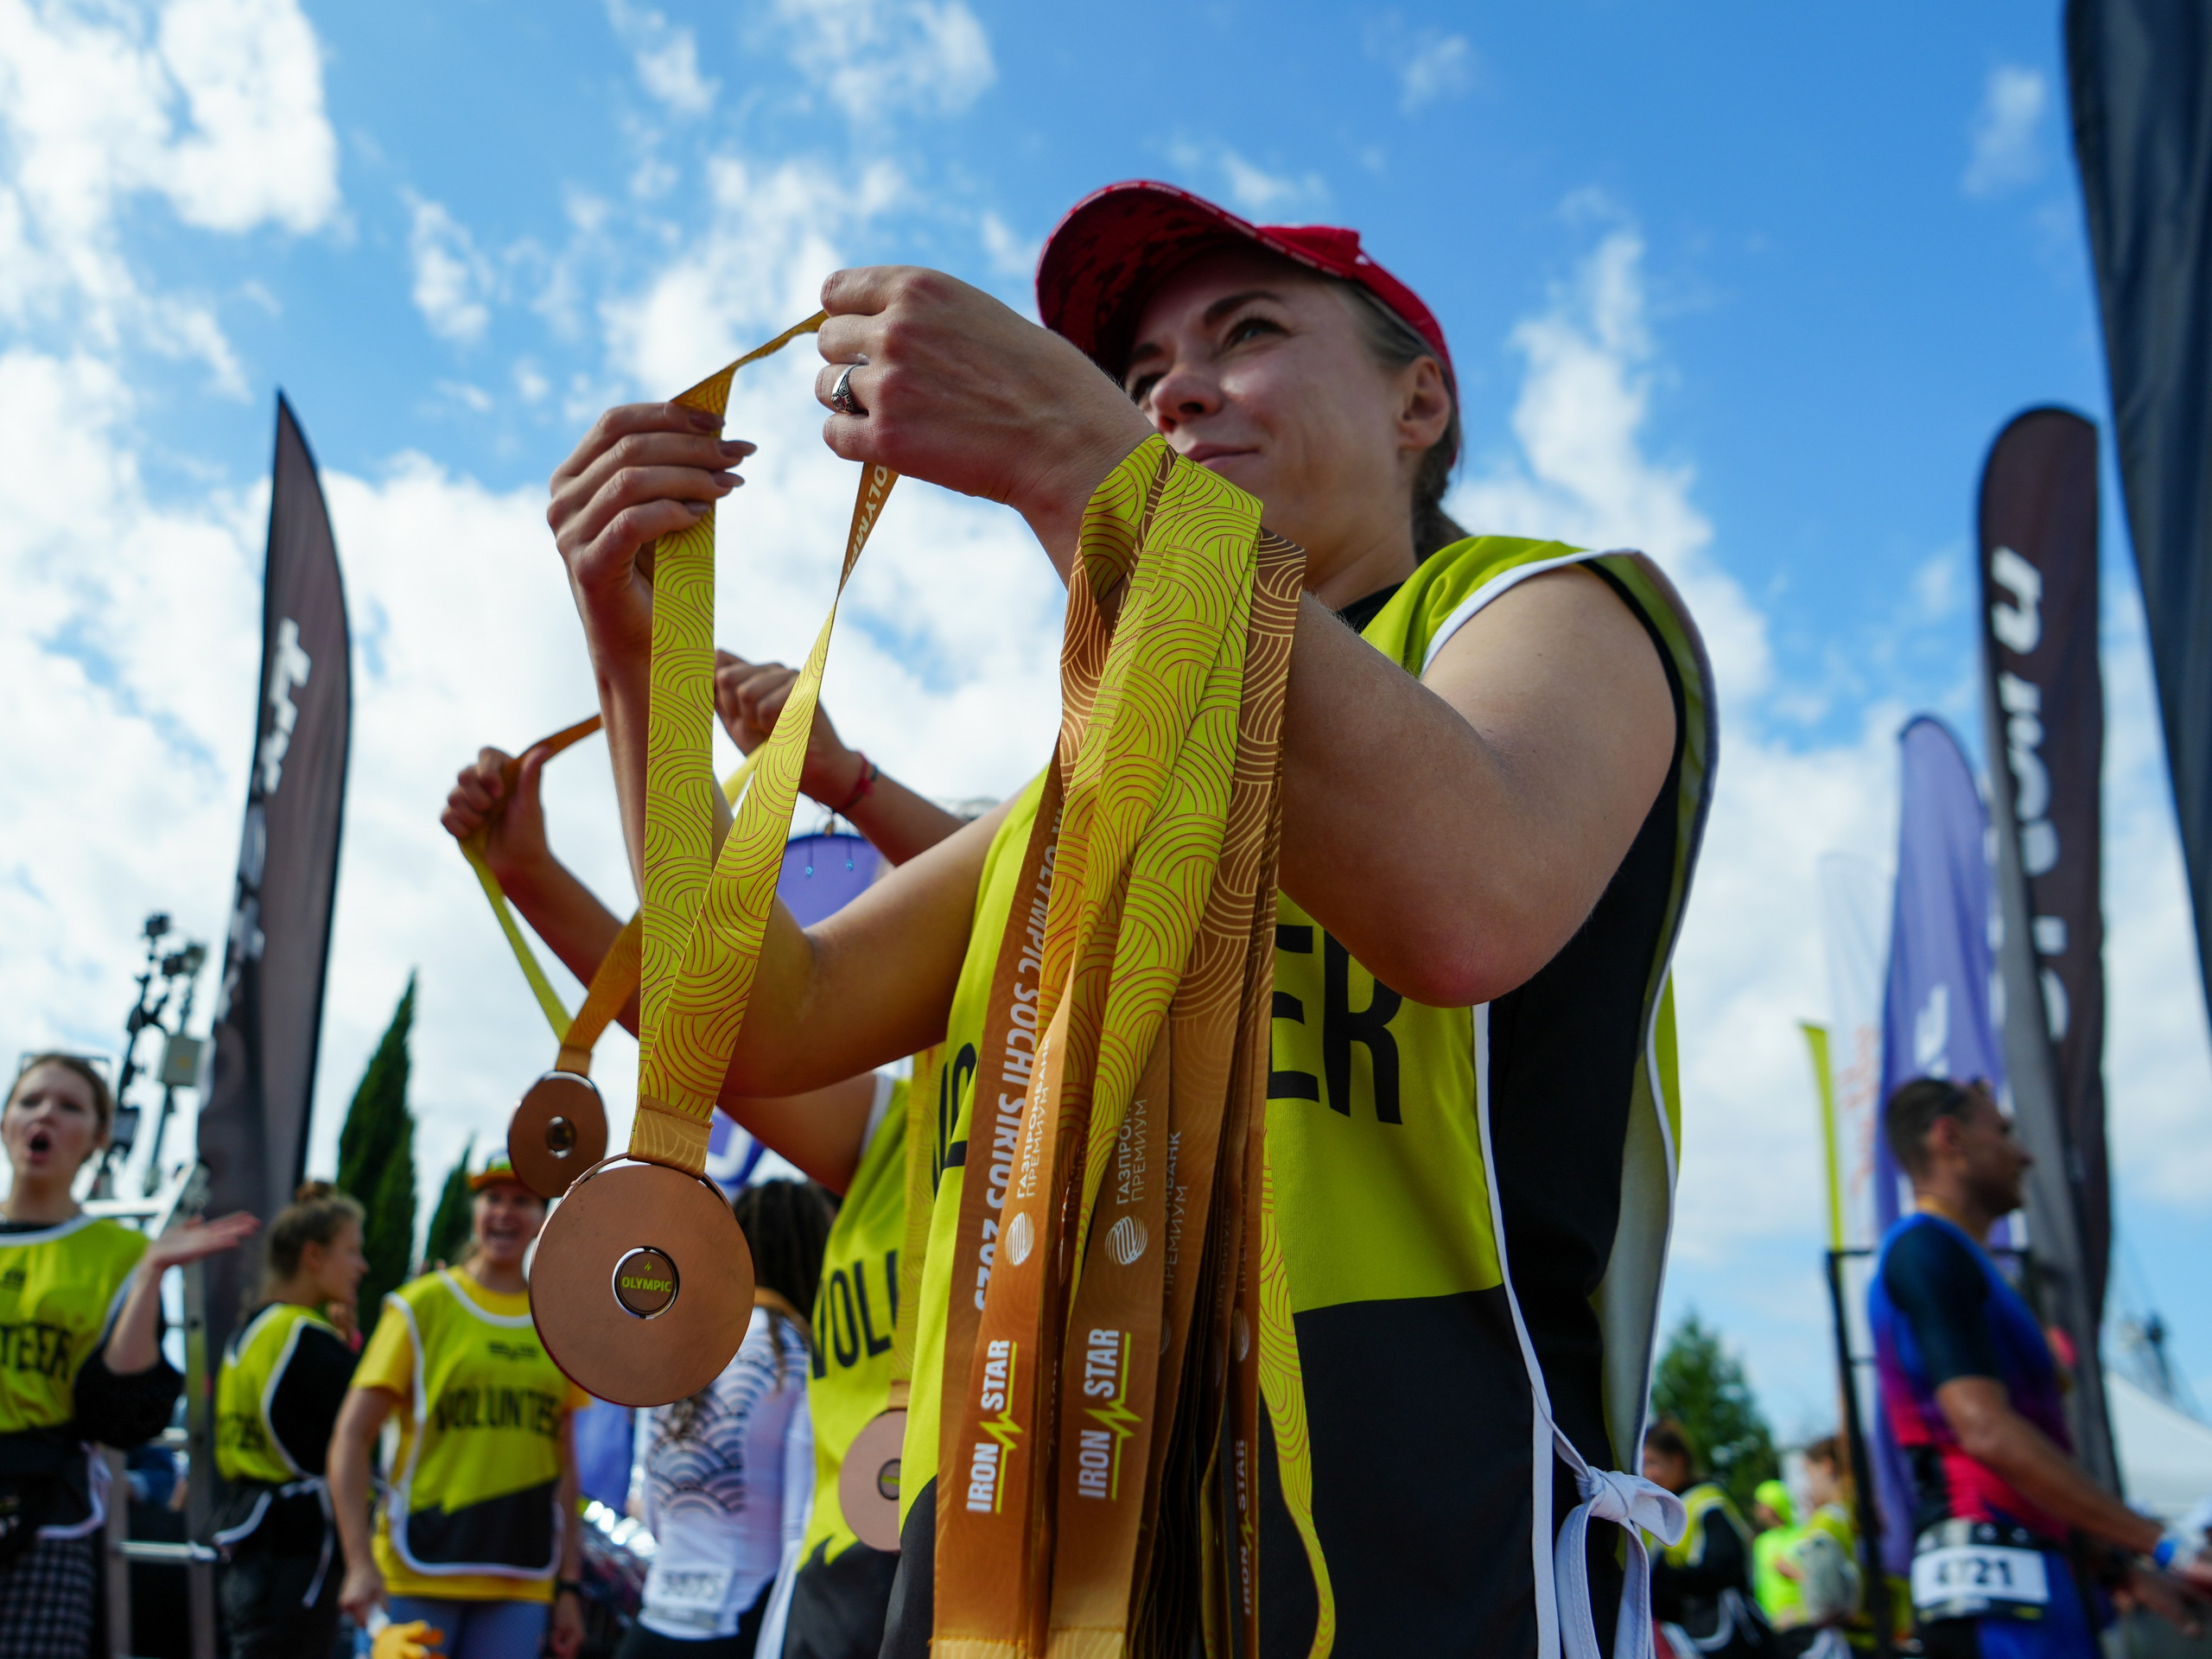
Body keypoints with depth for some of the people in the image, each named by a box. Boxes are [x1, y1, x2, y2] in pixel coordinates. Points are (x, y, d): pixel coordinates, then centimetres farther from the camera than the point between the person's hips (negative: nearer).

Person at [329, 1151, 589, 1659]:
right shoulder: (421, 1306, 0)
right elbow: (351, 1438, -3)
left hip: (520, 1582, 3)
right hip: (420, 1575, -3)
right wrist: (360, 1563, -12)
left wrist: (569, 1585, 10)